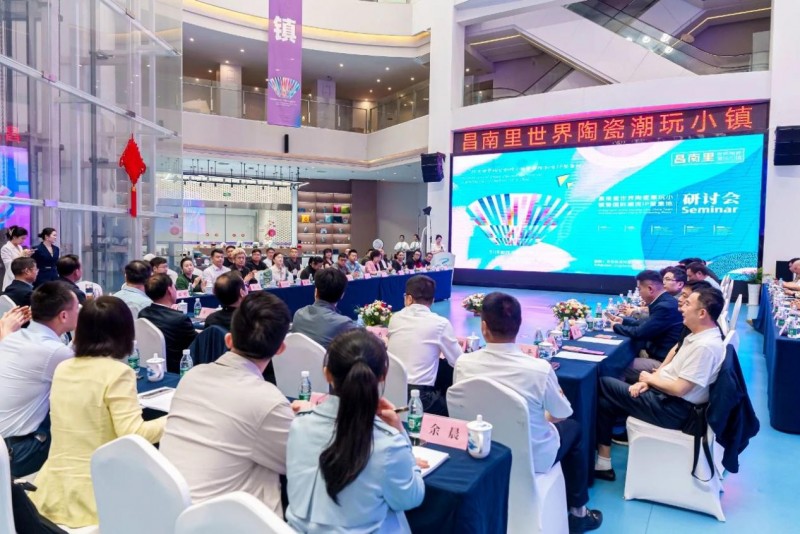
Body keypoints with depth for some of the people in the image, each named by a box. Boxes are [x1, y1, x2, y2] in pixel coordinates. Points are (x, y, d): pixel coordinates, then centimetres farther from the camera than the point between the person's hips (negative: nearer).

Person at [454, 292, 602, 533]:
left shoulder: (463, 364, -20)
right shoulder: (540, 368, -28)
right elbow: (562, 413, -9)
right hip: (531, 457, -3)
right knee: (573, 427, 26)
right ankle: (578, 512, 35)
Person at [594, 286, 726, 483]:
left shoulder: (705, 346, -25)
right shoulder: (700, 335, 6)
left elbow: (679, 389, -26)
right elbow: (672, 365, 13)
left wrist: (650, 379, -8)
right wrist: (647, 382, -2)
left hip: (673, 408, -9)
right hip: (667, 396, 9)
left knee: (602, 383, -5)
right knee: (605, 400, 6)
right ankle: (602, 462, 12)